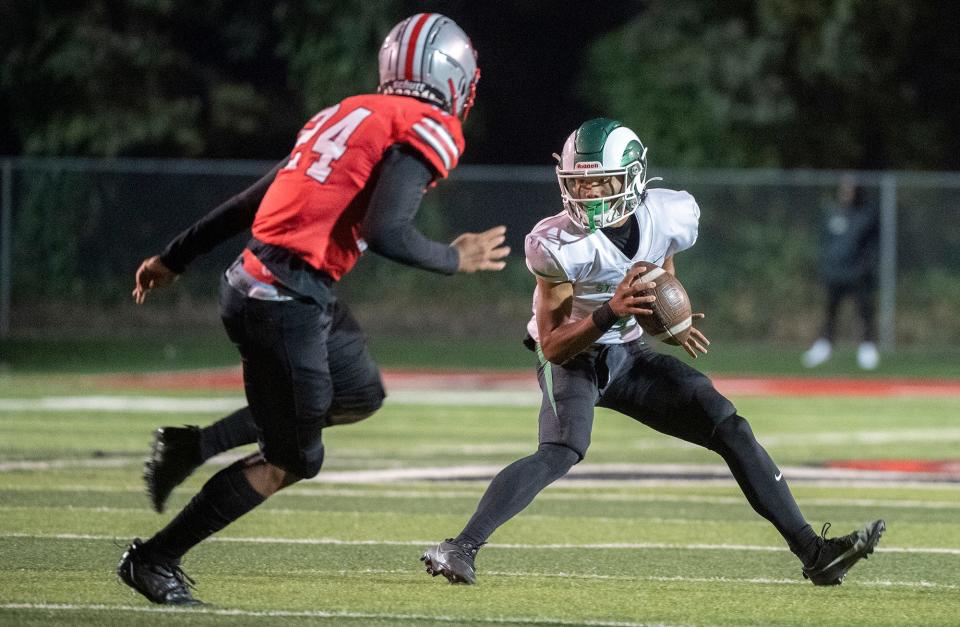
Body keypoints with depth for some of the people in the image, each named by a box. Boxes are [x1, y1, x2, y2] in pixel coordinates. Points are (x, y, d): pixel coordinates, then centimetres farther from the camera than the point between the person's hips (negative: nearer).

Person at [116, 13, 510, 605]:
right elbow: (385, 231, -20)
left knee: (360, 395, 26)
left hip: (255, 279, 9)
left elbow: (249, 201, 20)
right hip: (289, 304, -9)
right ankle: (154, 559, 14)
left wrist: (175, 259, 26)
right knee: (292, 462, 7)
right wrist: (455, 260, -4)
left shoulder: (348, 114, 17)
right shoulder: (430, 132, -7)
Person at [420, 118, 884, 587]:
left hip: (629, 354, 5)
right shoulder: (560, 245, -25)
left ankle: (812, 552, 1)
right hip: (573, 357, -5)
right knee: (561, 453, -32)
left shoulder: (670, 216, -11)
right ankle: (462, 548, -35)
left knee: (730, 429, -3)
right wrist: (610, 311, -37)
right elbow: (553, 346, -23)